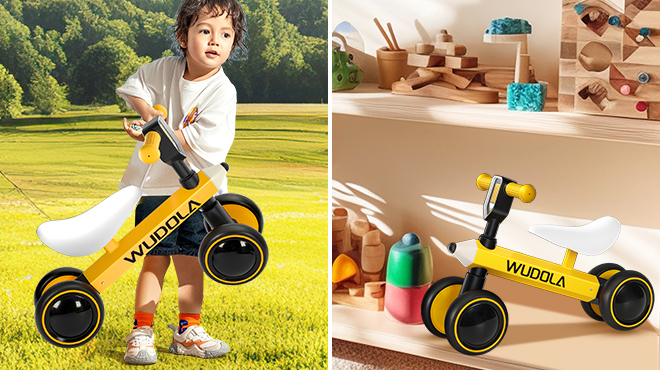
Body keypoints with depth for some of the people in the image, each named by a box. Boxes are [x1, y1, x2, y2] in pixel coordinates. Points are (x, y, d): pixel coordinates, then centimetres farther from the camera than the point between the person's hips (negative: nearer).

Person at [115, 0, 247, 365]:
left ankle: (187, 331, 20)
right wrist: (149, 111, -9)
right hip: (155, 182, 0)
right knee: (157, 256, -5)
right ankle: (141, 332, 1)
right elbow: (133, 87, 10)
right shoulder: (165, 70, -5)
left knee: (190, 259, 7)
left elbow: (200, 141, -22)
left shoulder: (222, 92, -13)